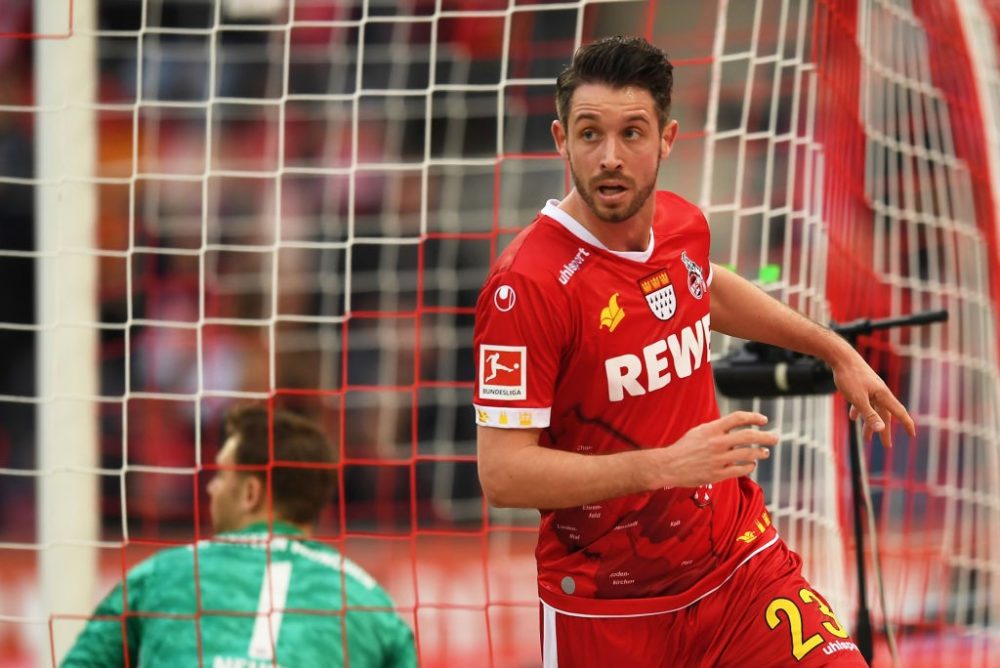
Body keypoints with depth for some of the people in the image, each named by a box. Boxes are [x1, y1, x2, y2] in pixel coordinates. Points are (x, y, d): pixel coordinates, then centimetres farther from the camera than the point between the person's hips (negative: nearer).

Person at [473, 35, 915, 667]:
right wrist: (663, 466, -31)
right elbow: (502, 472, -25)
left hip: (739, 557, 5)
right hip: (607, 609, -4)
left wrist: (838, 352, 32)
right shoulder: (528, 283, -21)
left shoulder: (683, 223, 0)